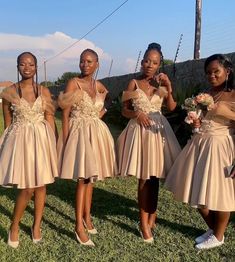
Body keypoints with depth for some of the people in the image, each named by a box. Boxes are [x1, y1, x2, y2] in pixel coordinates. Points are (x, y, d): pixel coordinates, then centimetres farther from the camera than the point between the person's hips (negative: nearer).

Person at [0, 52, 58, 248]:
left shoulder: (44, 91, 3)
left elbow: (50, 121, 3)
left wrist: (52, 145, -1)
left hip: (41, 139, 2)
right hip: (20, 140, -2)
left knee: (40, 185, 9)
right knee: (27, 188, -4)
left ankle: (37, 226, 26)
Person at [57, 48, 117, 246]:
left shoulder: (99, 86, 8)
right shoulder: (73, 83, -8)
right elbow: (65, 113, -11)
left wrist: (102, 112, 8)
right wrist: (66, 139, -15)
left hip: (96, 132, 6)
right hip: (79, 132, -6)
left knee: (90, 177, 12)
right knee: (82, 178, -8)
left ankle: (87, 218, 25)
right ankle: (79, 226, 0)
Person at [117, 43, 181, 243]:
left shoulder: (162, 84, 7)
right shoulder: (134, 83, 3)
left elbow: (172, 108, -3)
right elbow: (125, 110, 3)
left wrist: (169, 89, -15)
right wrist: (137, 114, -16)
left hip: (158, 130, 2)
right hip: (140, 130, -2)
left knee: (153, 176, 5)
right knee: (144, 178, 0)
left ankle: (150, 217, 21)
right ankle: (145, 222, 10)